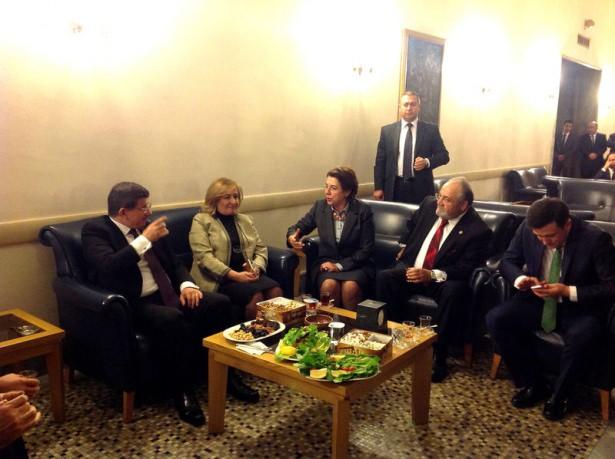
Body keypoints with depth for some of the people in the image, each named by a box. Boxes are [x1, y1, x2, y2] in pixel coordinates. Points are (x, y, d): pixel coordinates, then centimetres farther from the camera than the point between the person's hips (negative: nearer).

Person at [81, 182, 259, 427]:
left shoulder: (146, 226, 13)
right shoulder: (95, 230, -6)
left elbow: (174, 262, 17)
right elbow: (107, 268, -24)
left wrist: (187, 284, -4)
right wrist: (145, 239, -21)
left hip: (166, 296, 7)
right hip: (134, 304, -7)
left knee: (220, 303, -13)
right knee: (172, 319, -37)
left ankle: (226, 374, 2)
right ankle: (181, 391, -17)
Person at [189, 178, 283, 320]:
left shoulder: (246, 220, 20)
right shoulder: (201, 221, 3)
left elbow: (261, 249, 17)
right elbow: (204, 256, -9)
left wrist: (256, 268, -7)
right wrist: (235, 275, -19)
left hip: (247, 274, 5)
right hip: (219, 279, -5)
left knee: (276, 291, -24)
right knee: (256, 297, -30)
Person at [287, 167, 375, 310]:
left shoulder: (363, 211, -7)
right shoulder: (320, 206, 1)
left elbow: (366, 249, -6)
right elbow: (299, 227, 13)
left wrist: (340, 265, -15)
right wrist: (292, 237, -12)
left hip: (356, 264, -2)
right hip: (326, 262, 2)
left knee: (350, 287, -32)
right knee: (329, 285, -30)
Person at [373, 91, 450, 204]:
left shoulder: (431, 130, 4)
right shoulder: (387, 130, 6)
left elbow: (444, 155, 5)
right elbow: (380, 161, 5)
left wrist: (427, 162, -15)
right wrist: (378, 187, -1)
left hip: (421, 187, 0)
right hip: (394, 187, 1)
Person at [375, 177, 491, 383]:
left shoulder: (478, 230, -14)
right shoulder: (429, 204, 1)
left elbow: (467, 268, -18)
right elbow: (412, 224, 24)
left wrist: (432, 275, -29)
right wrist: (404, 246, 20)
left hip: (443, 280, -4)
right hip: (411, 268, 4)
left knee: (453, 292, -36)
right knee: (384, 278, -23)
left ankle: (438, 356, -24)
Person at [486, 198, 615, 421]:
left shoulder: (596, 239, -19)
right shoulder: (527, 229, -10)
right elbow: (507, 261, 5)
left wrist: (568, 291, -28)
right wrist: (520, 279, -18)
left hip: (578, 308, -3)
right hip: (537, 300, 4)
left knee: (580, 337, -35)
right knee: (495, 319, -19)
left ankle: (558, 395, -5)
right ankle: (531, 384, -1)